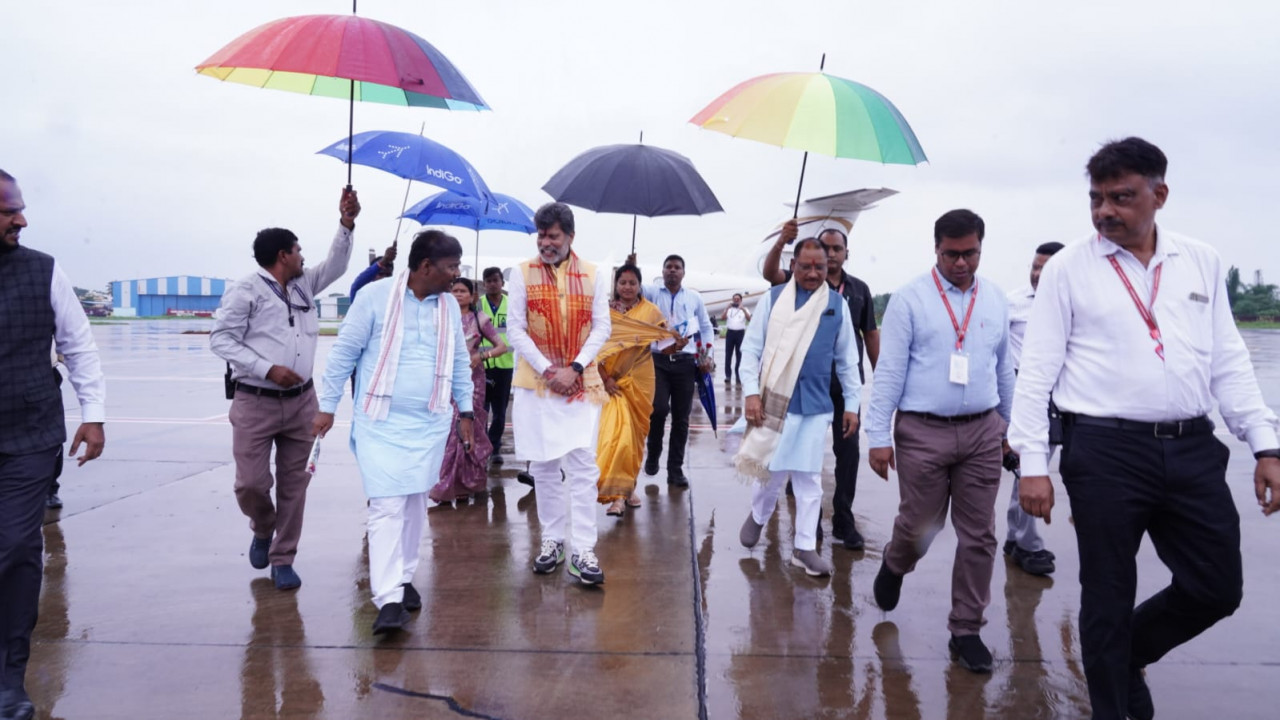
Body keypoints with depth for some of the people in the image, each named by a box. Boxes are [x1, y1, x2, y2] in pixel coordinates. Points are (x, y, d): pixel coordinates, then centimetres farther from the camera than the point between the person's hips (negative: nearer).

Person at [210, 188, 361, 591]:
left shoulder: (304, 284, 13)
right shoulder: (246, 290, -6)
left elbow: (335, 267, 13)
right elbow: (220, 339, -9)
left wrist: (346, 224, -1)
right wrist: (268, 369, -17)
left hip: (301, 402, 5)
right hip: (255, 405, -5)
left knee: (294, 484, 6)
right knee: (251, 484, -5)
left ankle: (282, 560, 16)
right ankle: (263, 530, 28)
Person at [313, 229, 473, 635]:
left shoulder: (449, 305, 7)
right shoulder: (375, 296, -9)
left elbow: (460, 361, 16)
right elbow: (344, 352, -4)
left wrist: (466, 412, 15)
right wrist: (327, 407, -3)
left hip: (431, 423, 5)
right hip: (381, 423, -5)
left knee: (415, 504, 12)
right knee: (387, 507, -9)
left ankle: (404, 578, 28)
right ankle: (388, 599, -8)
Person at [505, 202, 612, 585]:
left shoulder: (593, 276, 5)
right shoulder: (523, 273, 2)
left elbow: (601, 328, 2)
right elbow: (515, 329, -2)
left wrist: (574, 368, -11)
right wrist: (548, 370, -11)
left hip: (582, 382, 0)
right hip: (536, 382, 0)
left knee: (583, 467, -4)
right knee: (544, 466, 7)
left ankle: (583, 550, 0)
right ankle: (552, 540, 19)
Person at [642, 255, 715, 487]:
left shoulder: (694, 297, 11)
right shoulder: (652, 292, 6)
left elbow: (707, 327, 16)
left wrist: (708, 355, 7)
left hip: (686, 363, 2)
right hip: (658, 360, -2)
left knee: (681, 417, 4)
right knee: (659, 408, -18)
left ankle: (675, 469, 14)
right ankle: (653, 453, 12)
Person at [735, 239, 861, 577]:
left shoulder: (838, 304, 4)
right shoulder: (773, 298, -2)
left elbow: (846, 359, 9)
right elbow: (752, 347, -1)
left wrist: (852, 404, 8)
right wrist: (751, 392, -9)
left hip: (816, 405, 2)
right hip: (775, 400, -2)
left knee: (809, 477, 6)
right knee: (773, 470, 7)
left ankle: (804, 548, 16)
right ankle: (757, 516, 36)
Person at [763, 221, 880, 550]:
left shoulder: (859, 289, 5)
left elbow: (870, 334, 10)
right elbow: (770, 273, -19)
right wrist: (781, 242, -36)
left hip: (847, 383, 2)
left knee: (848, 451, 5)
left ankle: (844, 521, 15)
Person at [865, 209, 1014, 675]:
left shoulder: (996, 299, 8)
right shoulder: (910, 299, -5)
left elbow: (1004, 368, 16)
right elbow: (889, 372, -7)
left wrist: (1008, 426, 20)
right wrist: (879, 436, -11)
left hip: (982, 431, 4)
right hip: (922, 431, -3)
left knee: (978, 536, 7)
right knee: (919, 526, 5)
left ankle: (966, 631, 22)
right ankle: (894, 566, 41)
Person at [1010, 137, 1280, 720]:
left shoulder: (1203, 262, 9)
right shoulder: (1069, 268, -1)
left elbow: (1229, 363, 11)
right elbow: (1037, 371, -3)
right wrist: (1033, 464, -8)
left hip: (1193, 449, 4)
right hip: (1104, 451, -4)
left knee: (1218, 589, 11)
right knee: (1108, 600, 7)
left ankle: (1128, 656, 37)